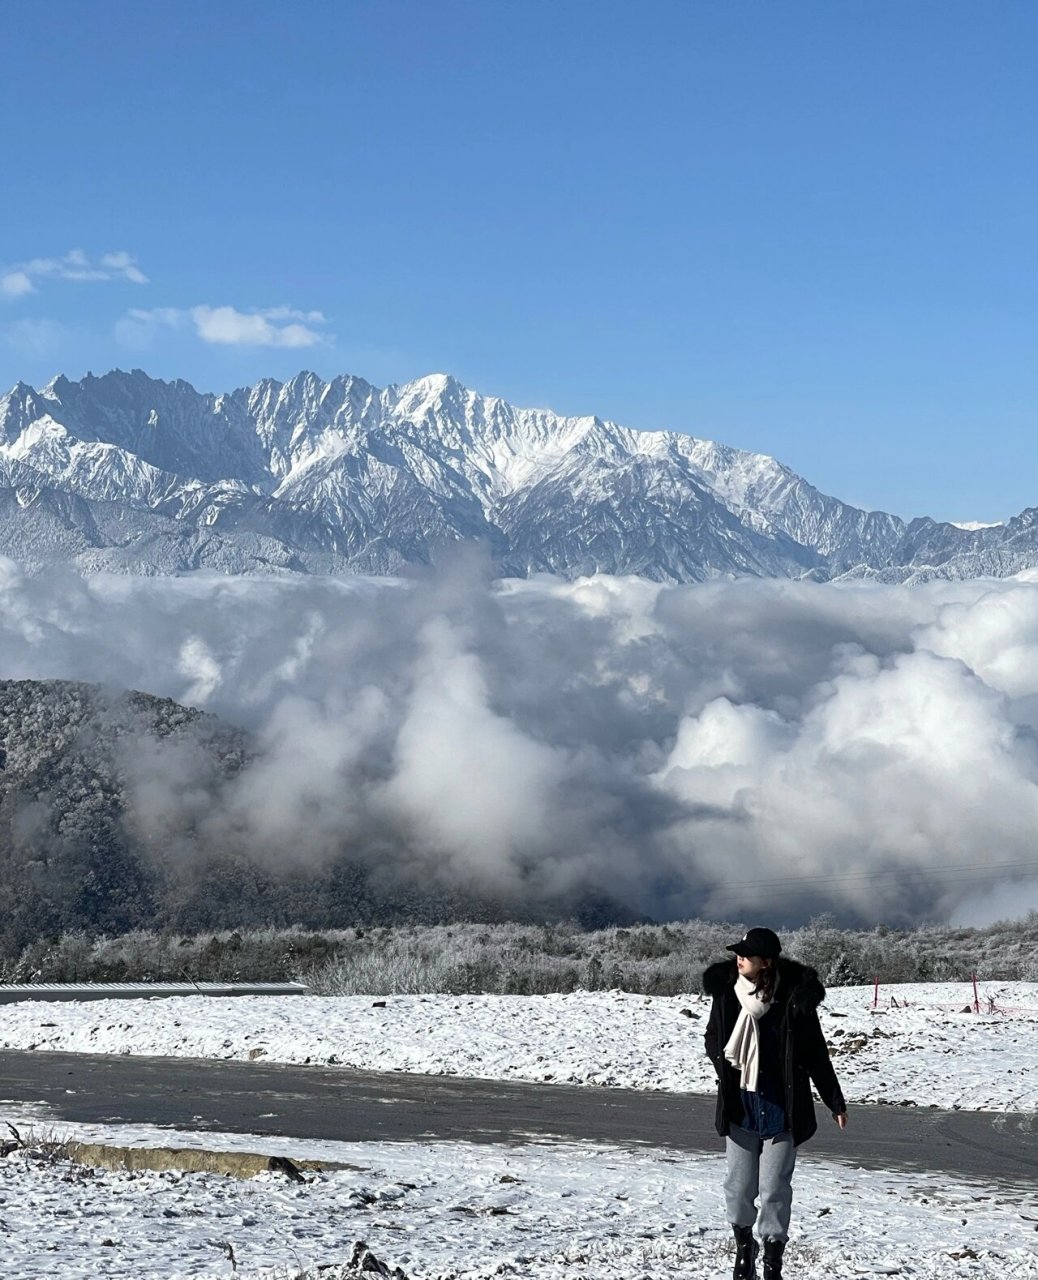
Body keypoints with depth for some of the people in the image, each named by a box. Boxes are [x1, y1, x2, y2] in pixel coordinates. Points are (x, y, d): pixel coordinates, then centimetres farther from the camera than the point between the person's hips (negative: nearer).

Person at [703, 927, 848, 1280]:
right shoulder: (726, 992, -4)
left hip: (781, 1108, -3)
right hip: (739, 1108, 3)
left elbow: (815, 1054, -1)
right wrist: (725, 1064, -6)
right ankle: (744, 1245, 34)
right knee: (738, 1185, 9)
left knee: (775, 1189, 1)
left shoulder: (794, 998, -12)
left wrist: (835, 1102, 4)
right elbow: (712, 1038, 14)